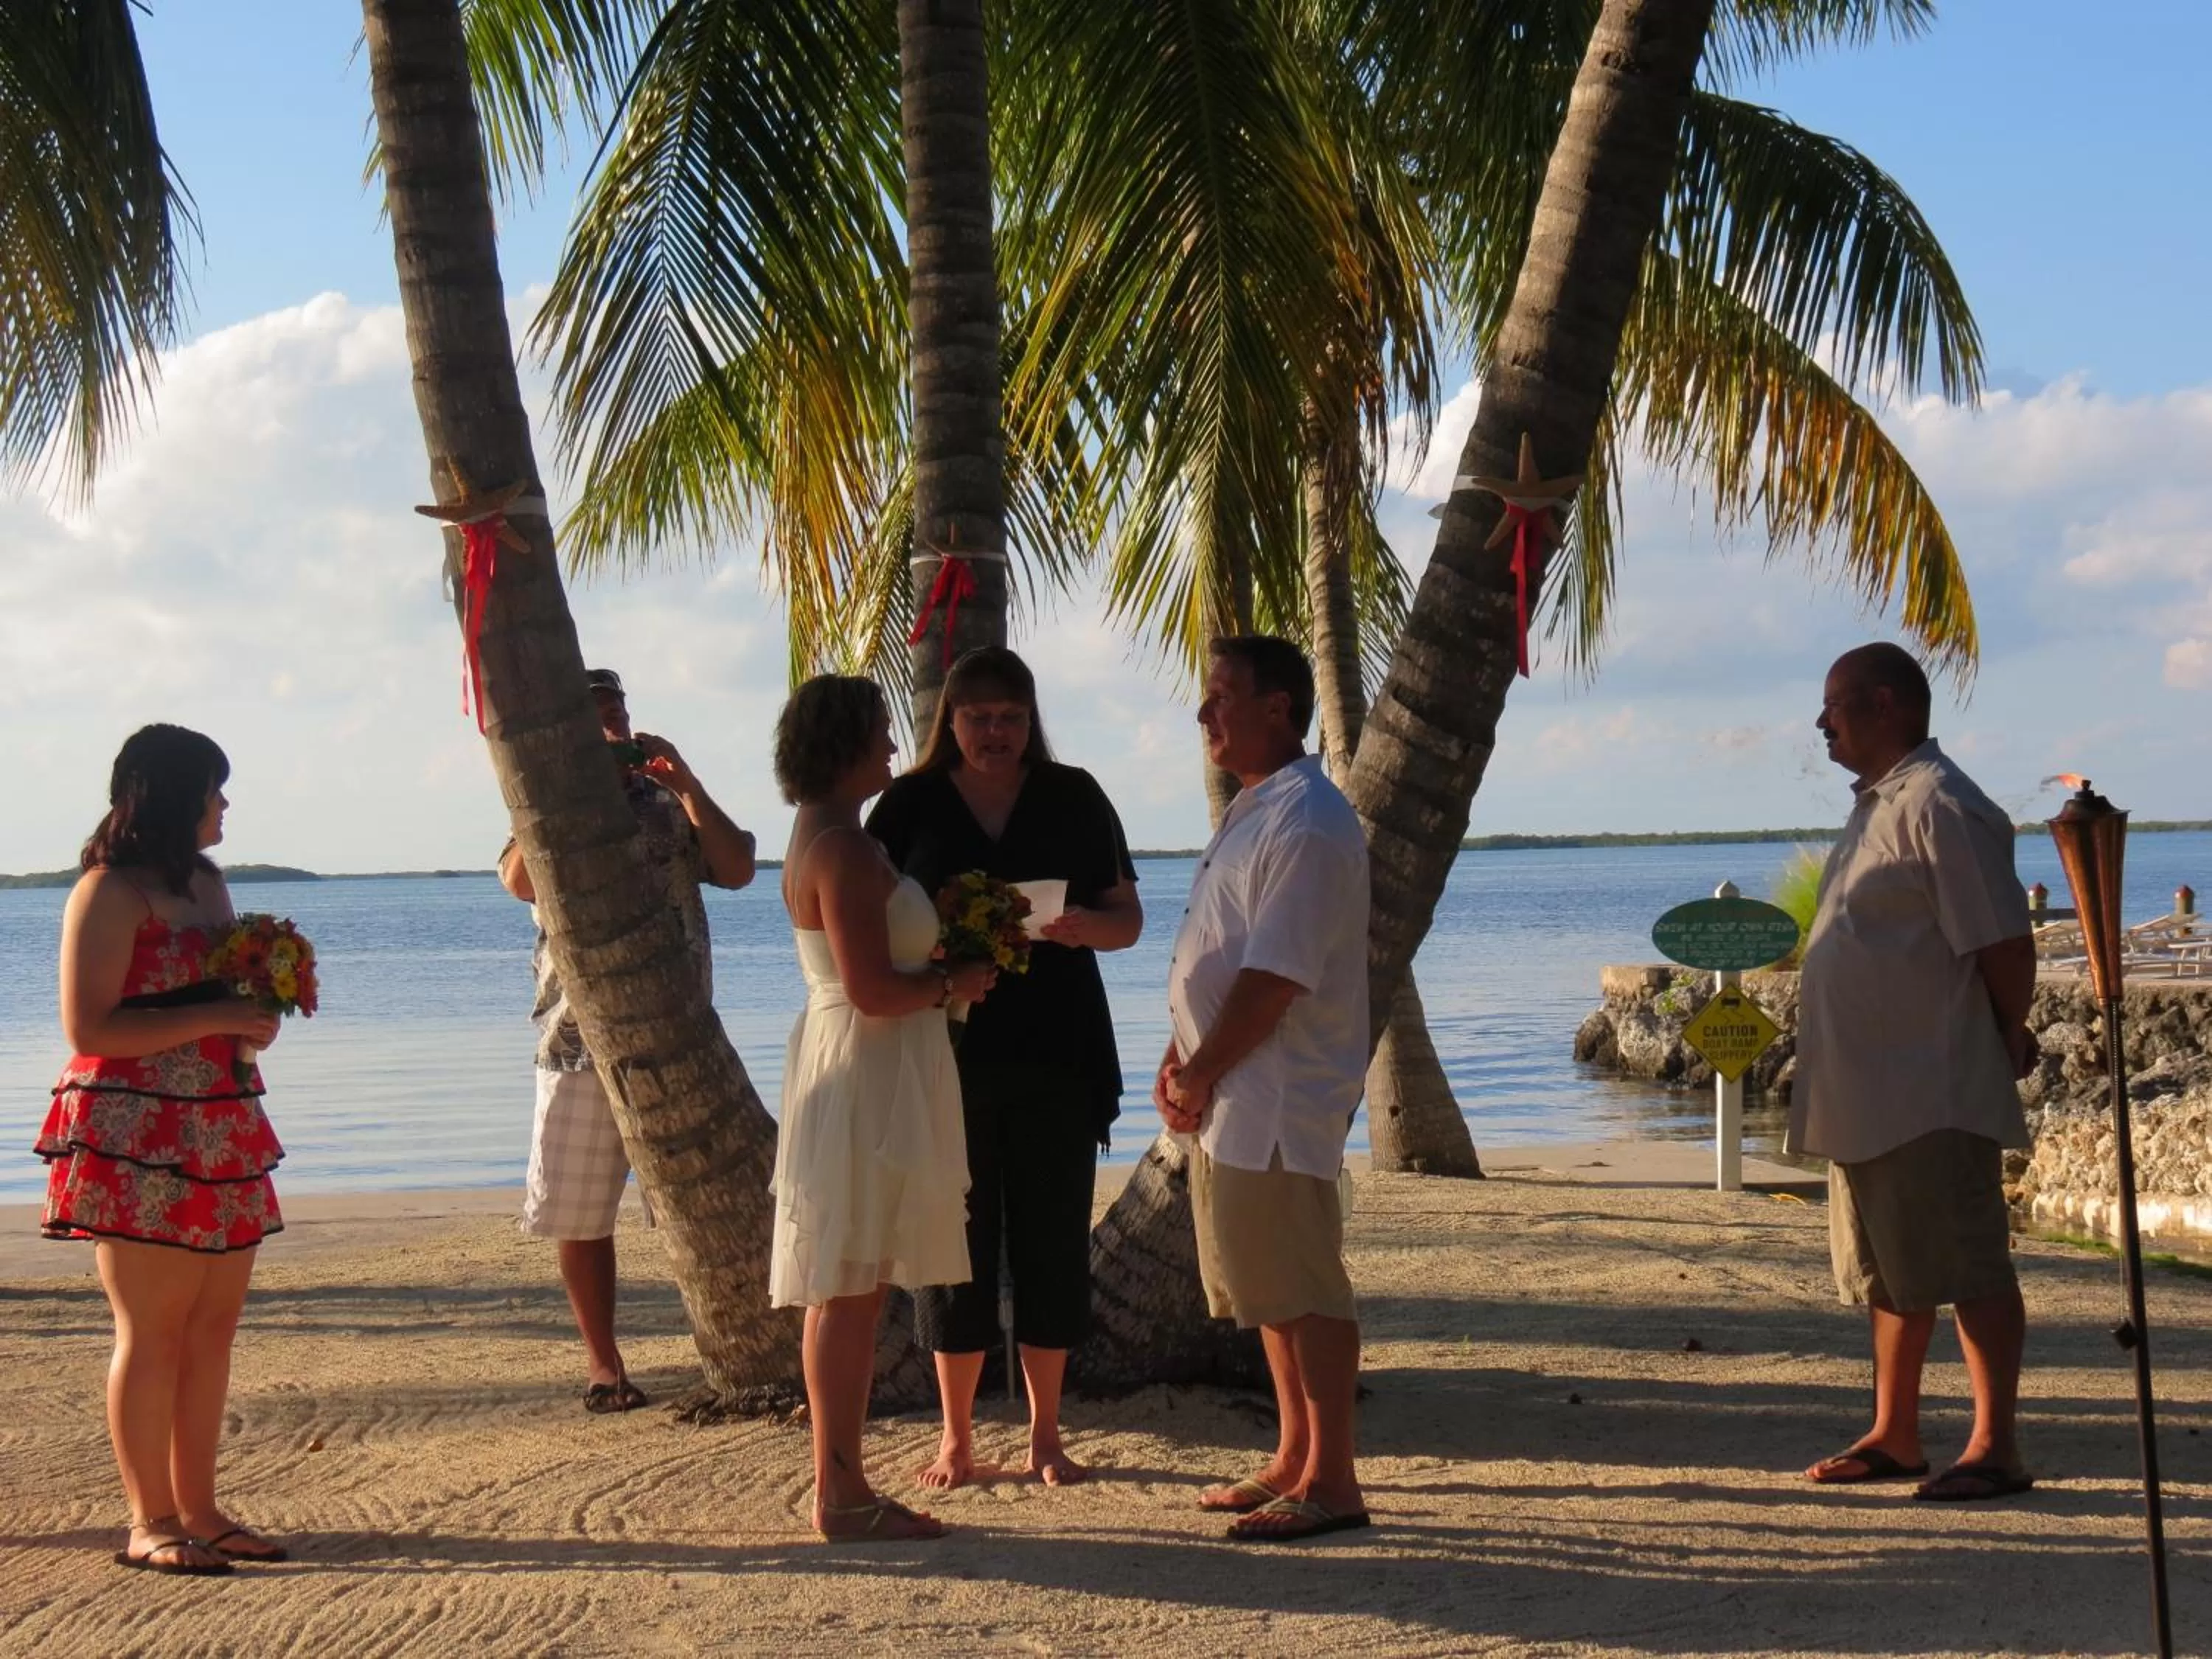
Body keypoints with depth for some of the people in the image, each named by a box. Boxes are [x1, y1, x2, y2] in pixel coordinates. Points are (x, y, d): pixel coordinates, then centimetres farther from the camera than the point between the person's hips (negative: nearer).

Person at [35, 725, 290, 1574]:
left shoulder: (206, 883, 18)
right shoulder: (109, 892, -8)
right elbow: (89, 1029, -15)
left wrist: (262, 1004, 9)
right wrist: (216, 1017, -18)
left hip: (221, 1134, 8)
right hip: (136, 1141, -8)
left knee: (212, 1326, 6)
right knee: (152, 1331, -5)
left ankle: (198, 1509, 13)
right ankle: (150, 1522, 2)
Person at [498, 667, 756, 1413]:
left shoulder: (671, 806, 11)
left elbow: (737, 870, -2)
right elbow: (521, 879, -13)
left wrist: (686, 784, -9)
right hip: (581, 1036, 0)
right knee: (579, 1212, 3)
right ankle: (602, 1363, 14)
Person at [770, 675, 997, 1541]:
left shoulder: (825, 836, 14)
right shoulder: (842, 850, -17)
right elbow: (873, 990, -22)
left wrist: (945, 932, 15)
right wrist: (953, 985, -8)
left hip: (864, 1077, 11)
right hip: (868, 1079, -11)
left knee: (849, 1292, 12)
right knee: (850, 1293, -6)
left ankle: (841, 1484, 17)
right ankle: (843, 1496, -2)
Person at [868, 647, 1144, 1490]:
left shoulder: (1073, 798, 6)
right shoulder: (910, 805, 4)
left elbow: (1127, 919, 7)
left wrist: (1082, 926, -16)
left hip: (1057, 1057, 1)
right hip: (945, 1054, -1)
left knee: (1053, 1242, 3)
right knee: (955, 1241, 2)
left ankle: (1045, 1436, 15)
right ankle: (956, 1437, 13)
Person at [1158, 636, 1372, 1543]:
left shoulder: (1306, 823, -16)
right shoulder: (1251, 811, 17)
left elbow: (1276, 977, -21)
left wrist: (1200, 1075, -14)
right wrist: (1180, 1060, 9)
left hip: (1278, 1101, -10)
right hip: (1233, 1096, 10)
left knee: (1302, 1289, -5)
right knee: (1267, 1286, 16)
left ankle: (1331, 1483, 1)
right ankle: (1296, 1460, 26)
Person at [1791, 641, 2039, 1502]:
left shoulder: (1940, 806, -16)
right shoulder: (1877, 806, 16)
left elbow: (2004, 941, -18)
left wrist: (2009, 1044, -7)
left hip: (1934, 1095, -10)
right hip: (1867, 1094, 11)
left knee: (1970, 1268, -4)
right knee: (1889, 1271, 16)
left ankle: (1995, 1447, 1)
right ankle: (1894, 1436, 26)